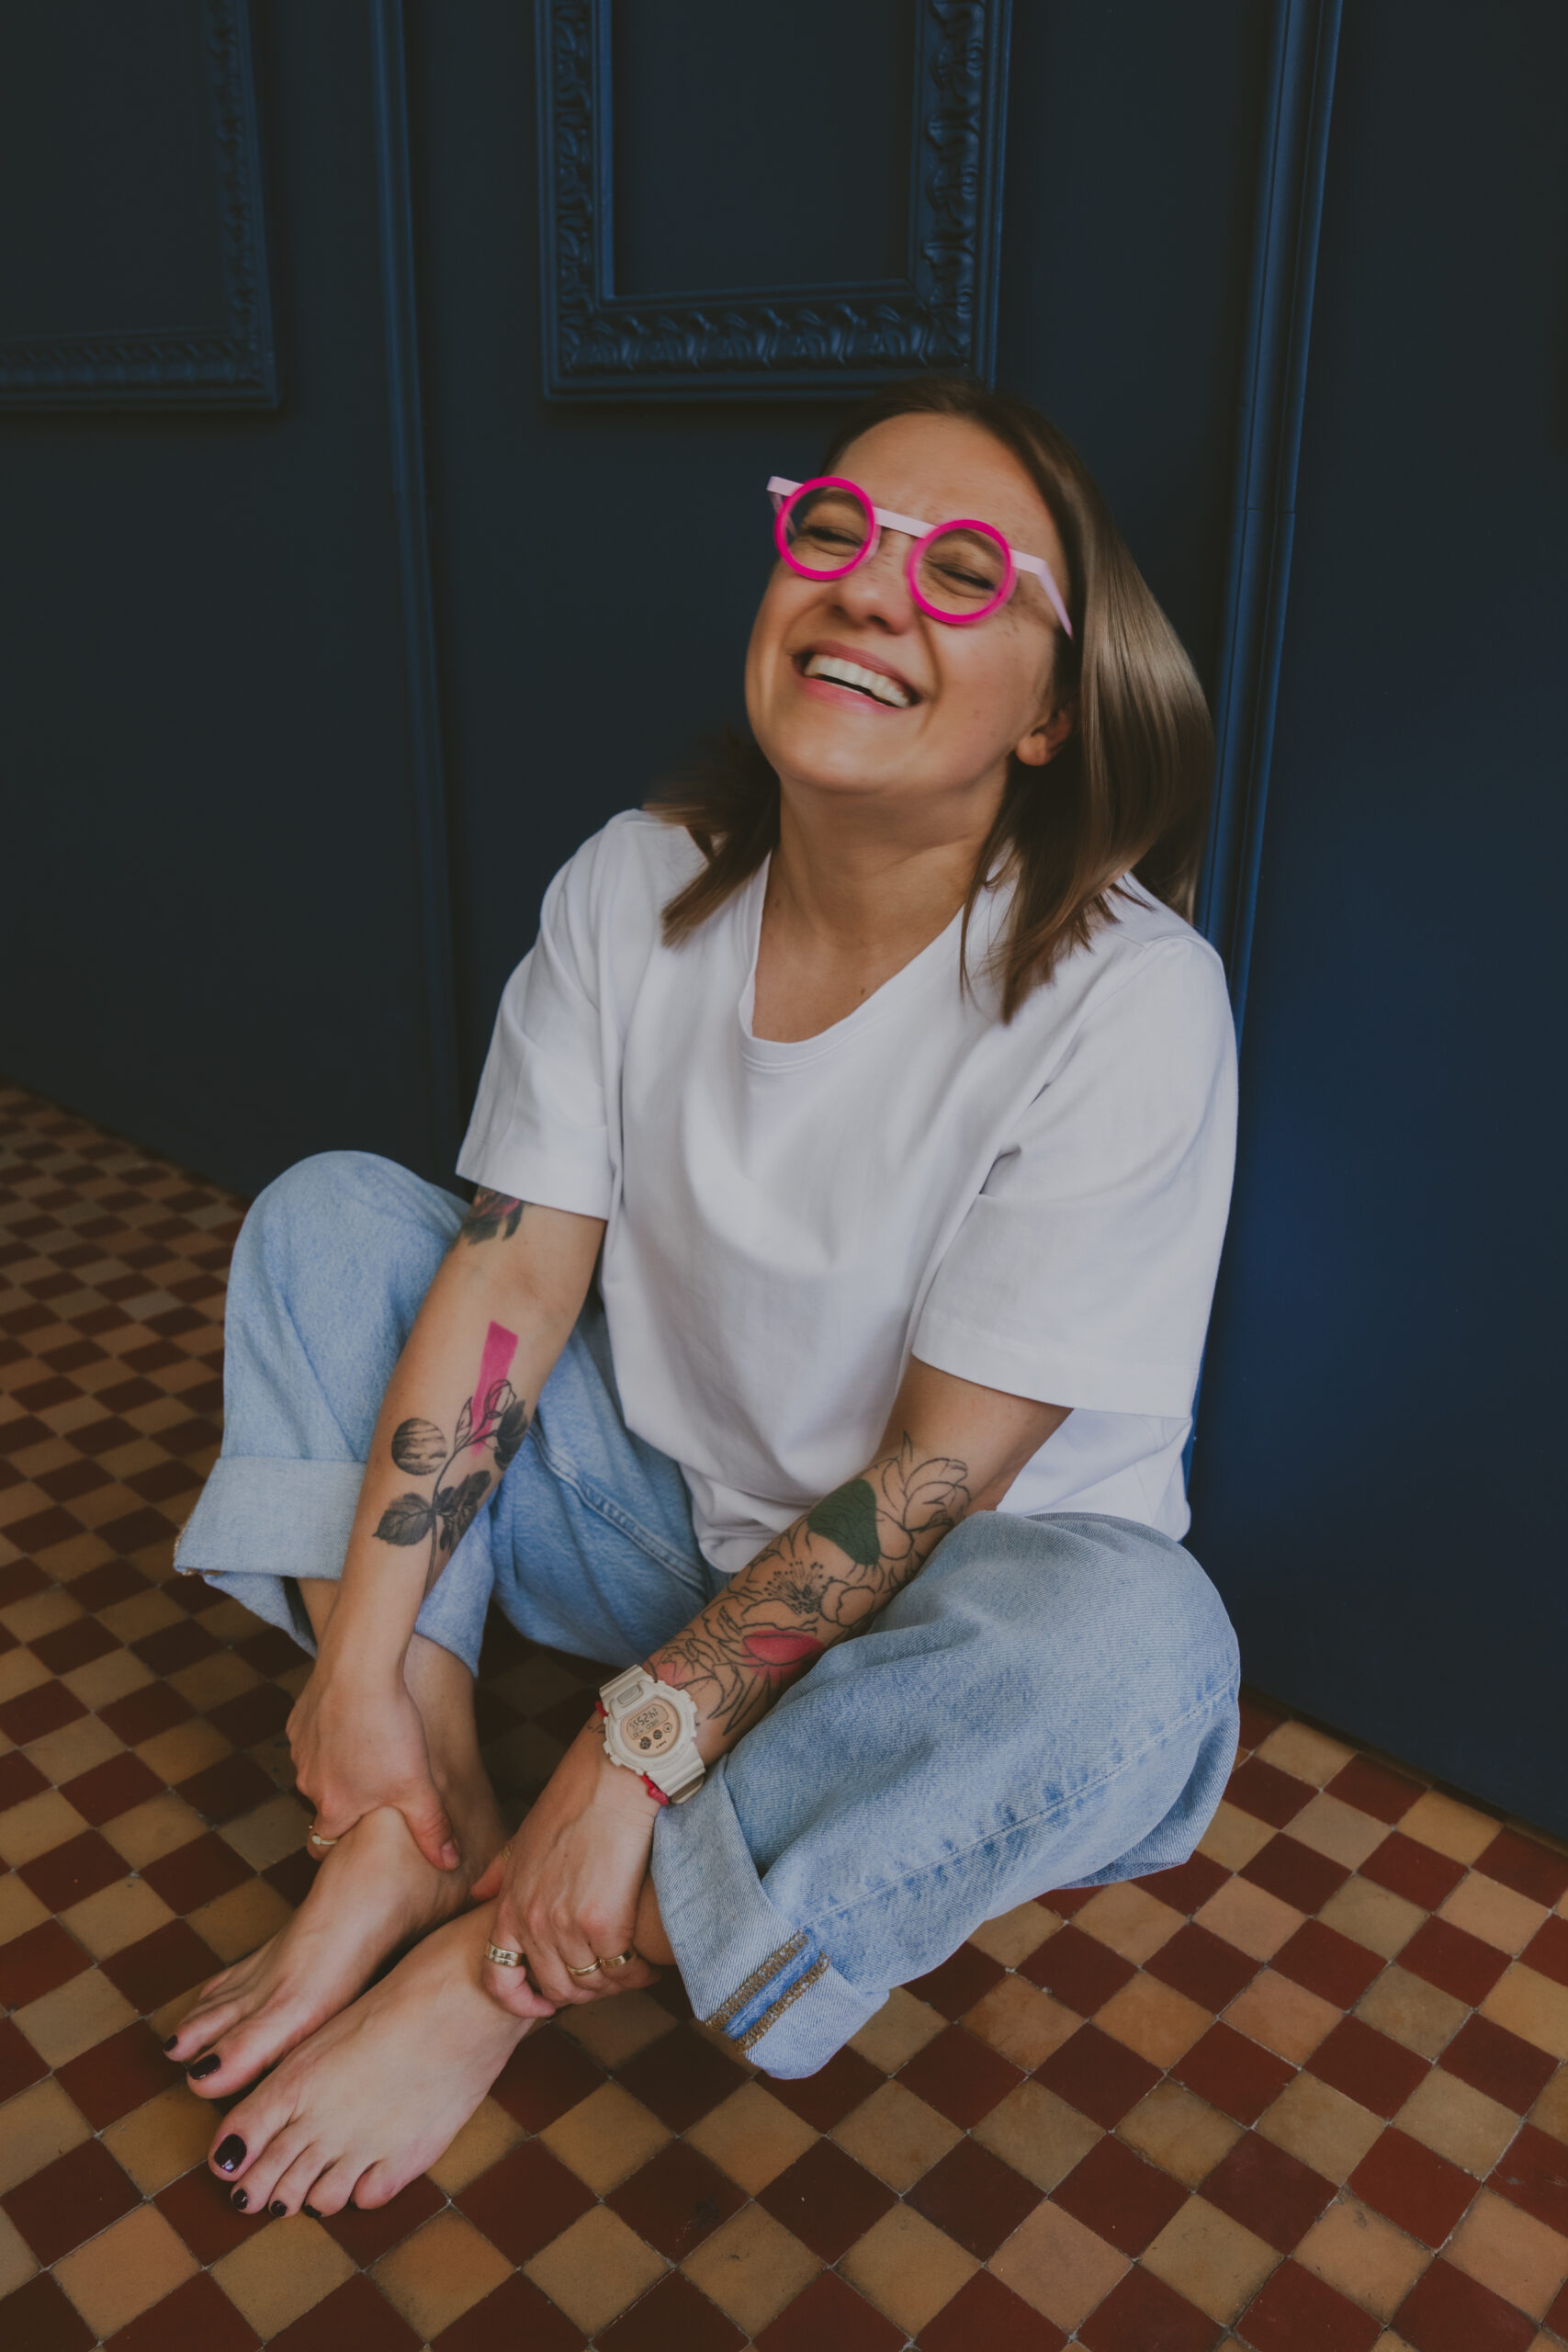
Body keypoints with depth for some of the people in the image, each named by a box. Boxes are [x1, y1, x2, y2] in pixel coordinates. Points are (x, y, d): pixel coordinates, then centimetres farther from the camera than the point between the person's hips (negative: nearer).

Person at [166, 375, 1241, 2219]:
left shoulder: (1126, 1000, -24)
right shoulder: (634, 887, -9)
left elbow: (930, 1484, -23)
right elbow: (512, 1275, -11)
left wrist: (635, 1751, -24)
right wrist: (366, 1660, -15)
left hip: (939, 1591, -3)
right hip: (656, 1498, 4)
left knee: (1135, 1650, -36)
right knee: (326, 1210, -4)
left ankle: (502, 1968, -18)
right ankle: (421, 1830, -10)